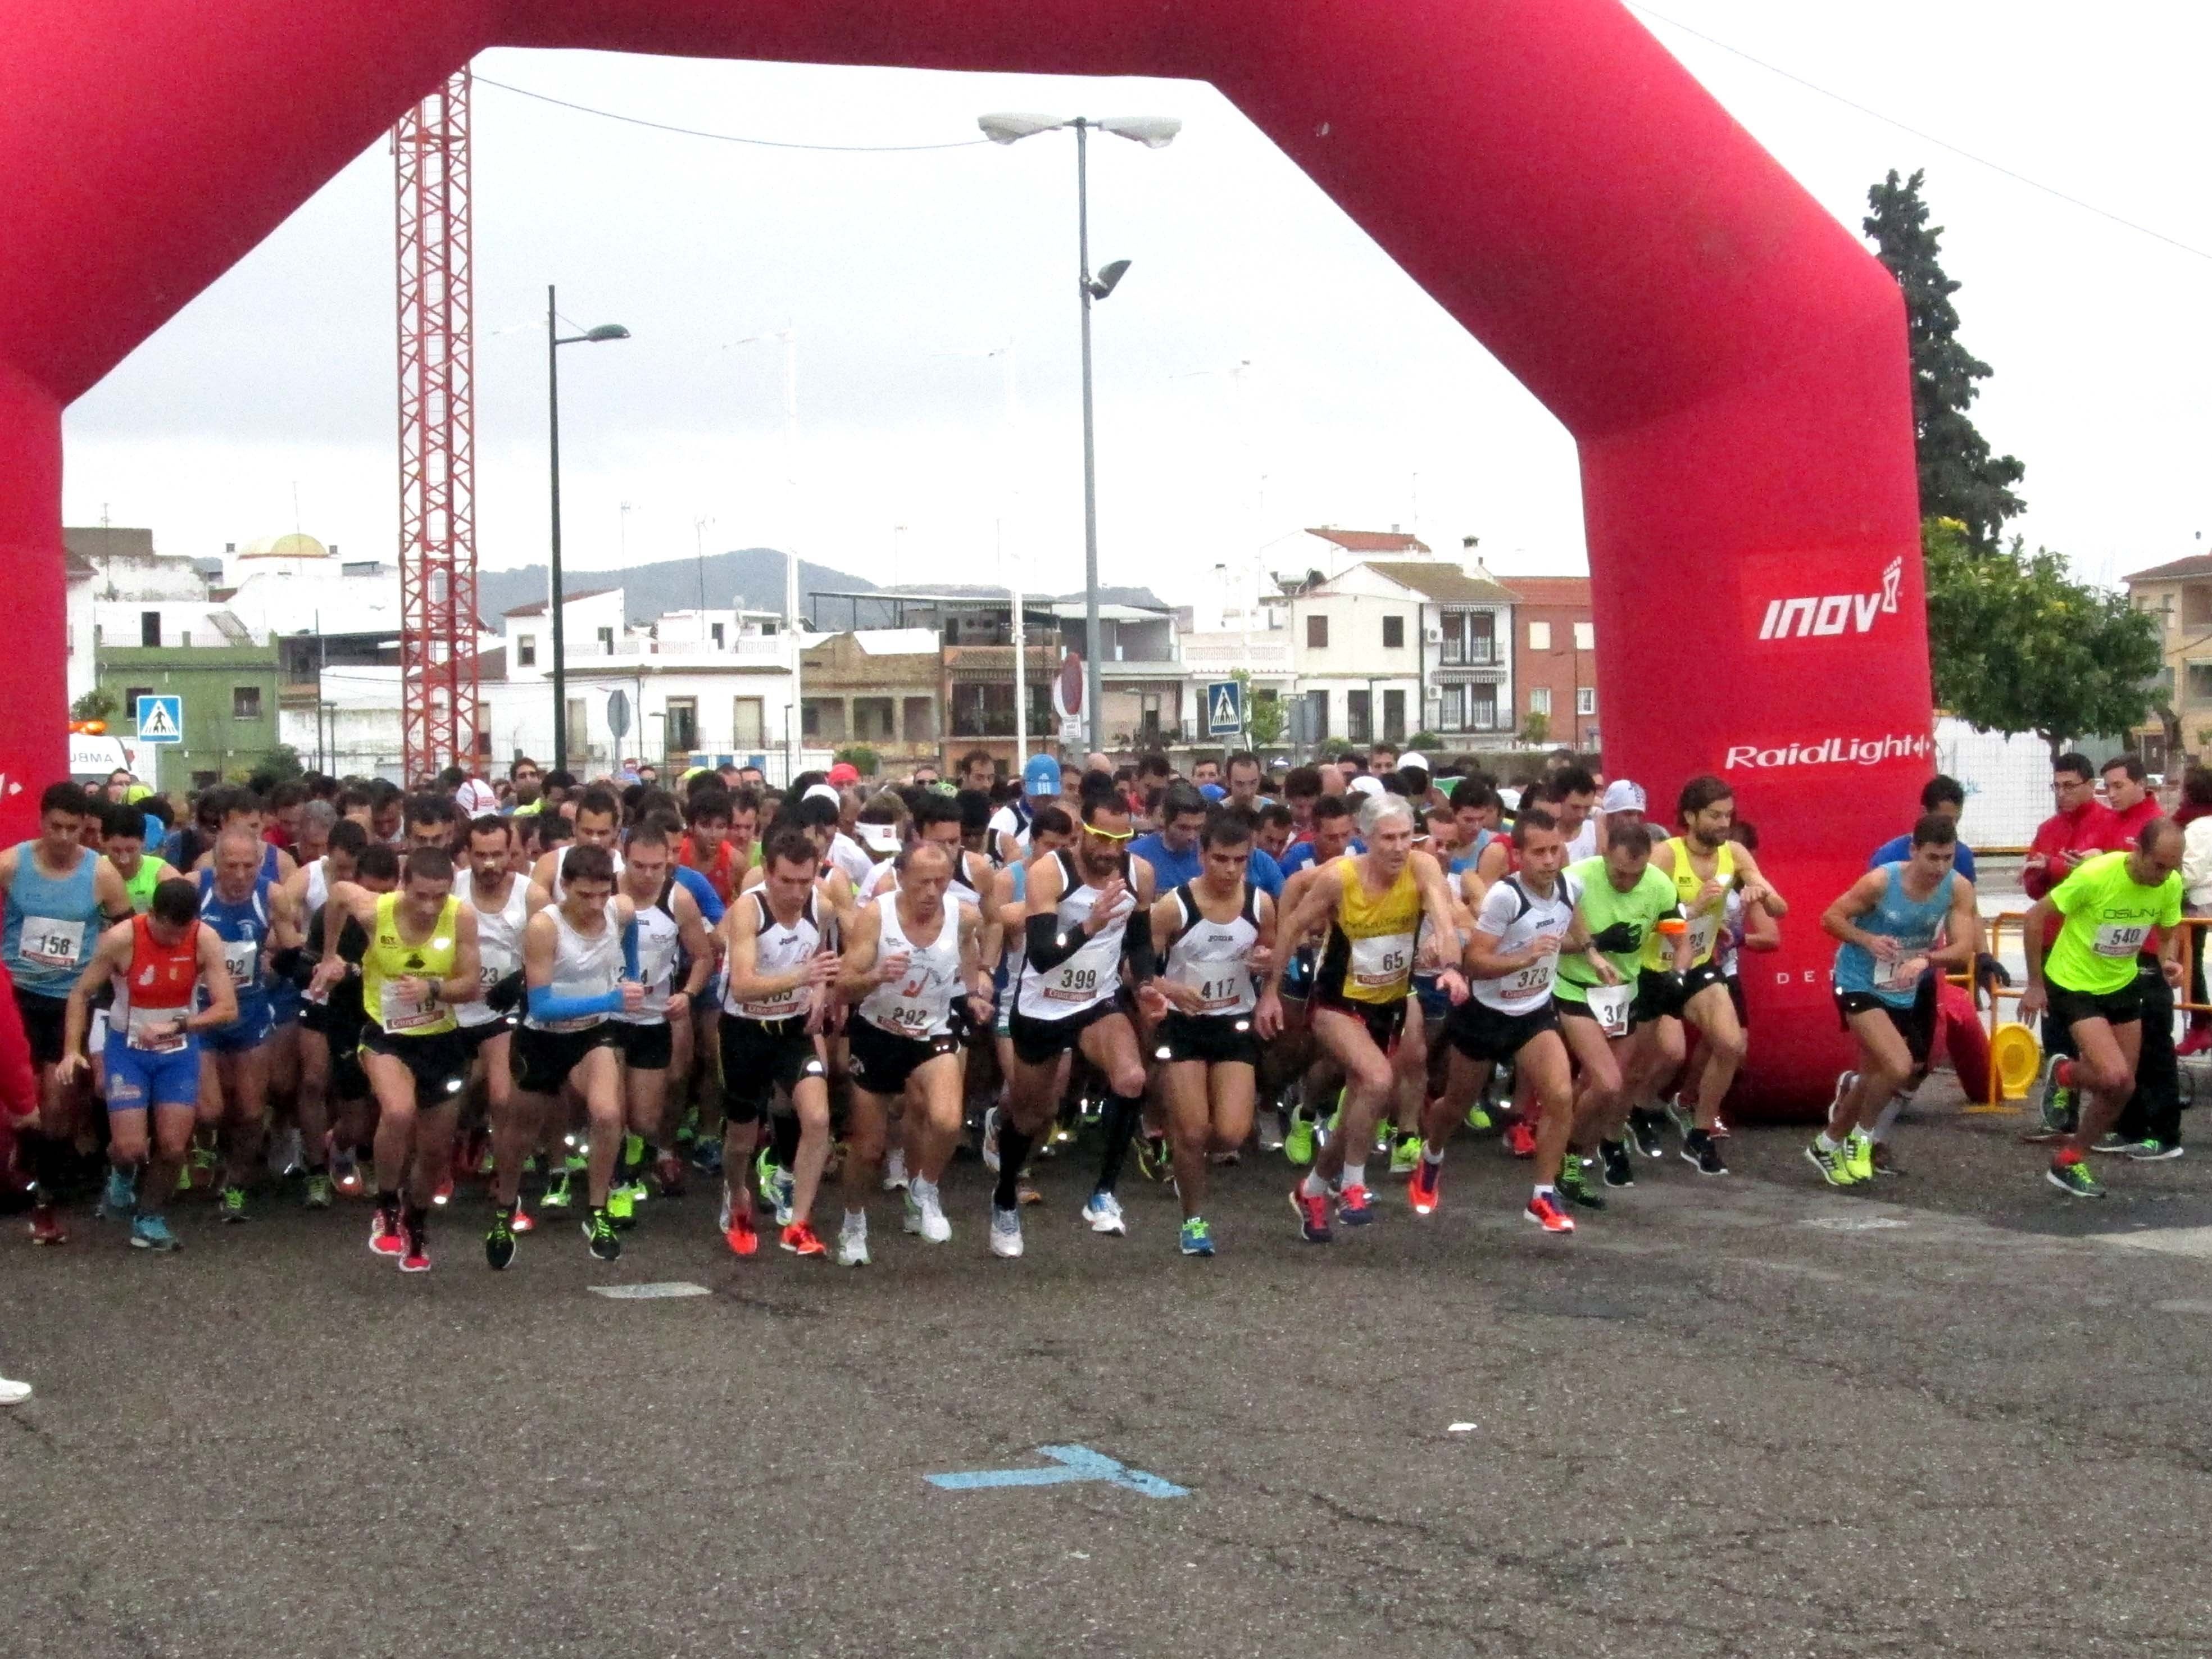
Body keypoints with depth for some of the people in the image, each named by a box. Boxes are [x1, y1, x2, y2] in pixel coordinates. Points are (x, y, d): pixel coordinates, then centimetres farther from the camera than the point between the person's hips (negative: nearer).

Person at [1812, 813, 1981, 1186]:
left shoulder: (1959, 889, -15)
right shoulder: (1881, 881, -25)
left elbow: (1964, 949, -19)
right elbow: (1830, 918, -14)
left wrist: (1925, 960, -37)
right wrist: (1868, 940, -32)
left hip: (1911, 989, 5)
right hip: (1861, 984, -5)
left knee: (1877, 1076, 16)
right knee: (1899, 1067, -22)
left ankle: (1830, 1144, 41)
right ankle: (1861, 1138, 6)